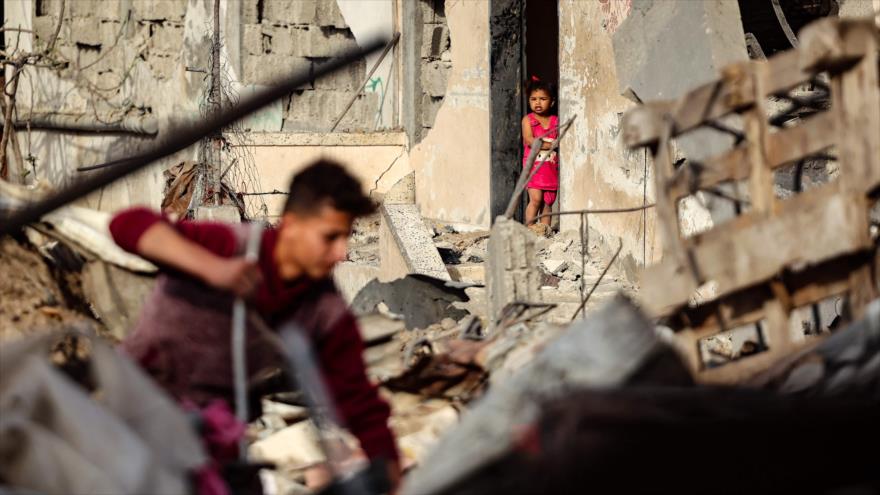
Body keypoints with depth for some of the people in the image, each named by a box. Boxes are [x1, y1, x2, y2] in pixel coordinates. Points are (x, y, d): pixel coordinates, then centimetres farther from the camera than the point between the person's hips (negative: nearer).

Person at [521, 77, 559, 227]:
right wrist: (551, 144, -13)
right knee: (536, 199, -13)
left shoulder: (556, 121, 9)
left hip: (551, 167, 3)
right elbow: (529, 140, -11)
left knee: (547, 202, 3)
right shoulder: (528, 120, 2)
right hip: (534, 164, -3)